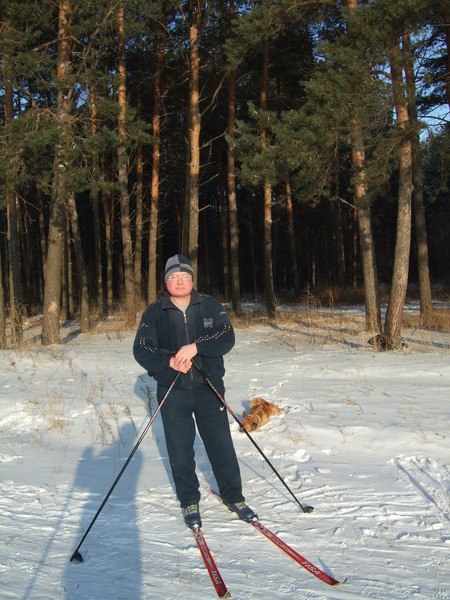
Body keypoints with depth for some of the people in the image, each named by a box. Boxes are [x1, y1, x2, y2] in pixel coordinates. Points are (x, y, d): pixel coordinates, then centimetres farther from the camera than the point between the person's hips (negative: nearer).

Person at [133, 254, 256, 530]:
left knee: (222, 446, 7)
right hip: (173, 392, 0)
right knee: (180, 452, 7)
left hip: (209, 388, 0)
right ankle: (189, 502, 26)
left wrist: (196, 347, -25)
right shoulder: (154, 313, 0)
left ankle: (233, 497, 26)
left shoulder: (211, 306, 0)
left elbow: (227, 338, -10)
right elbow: (142, 350, -5)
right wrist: (170, 362, -22)